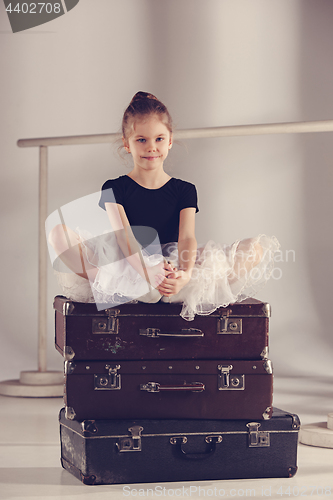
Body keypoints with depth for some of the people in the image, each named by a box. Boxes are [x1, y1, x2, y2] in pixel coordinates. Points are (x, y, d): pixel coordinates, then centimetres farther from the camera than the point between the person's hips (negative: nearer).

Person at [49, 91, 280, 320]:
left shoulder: (185, 191, 11)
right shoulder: (114, 189, 5)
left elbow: (187, 237, -6)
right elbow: (123, 236, -12)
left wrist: (185, 274, -29)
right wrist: (146, 270, -32)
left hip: (173, 272, 2)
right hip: (126, 271, -2)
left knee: (256, 250, -17)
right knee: (60, 233, -26)